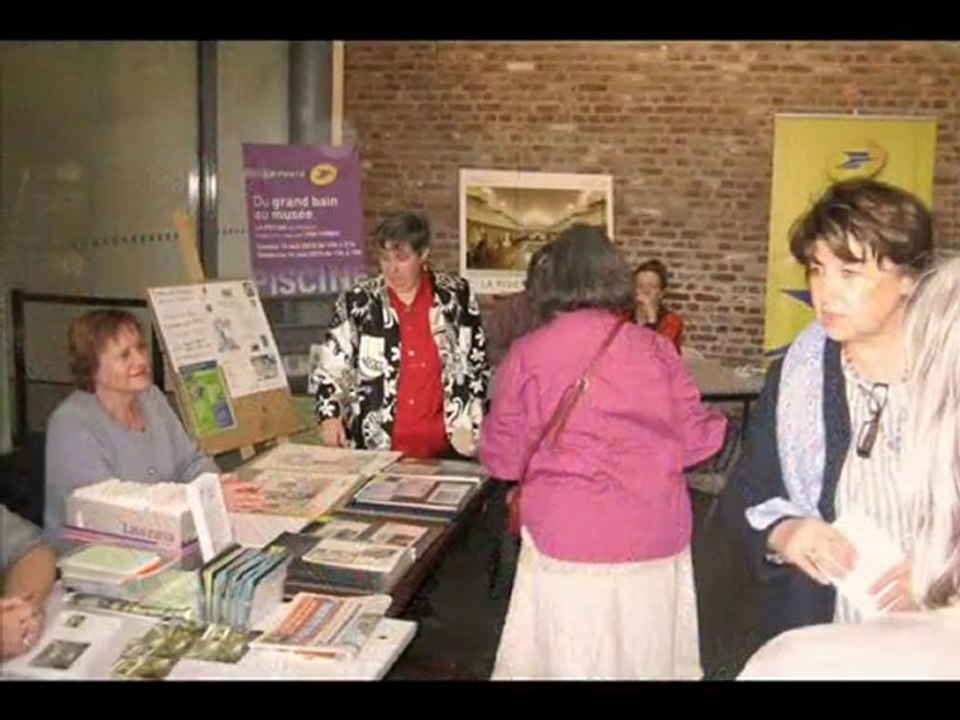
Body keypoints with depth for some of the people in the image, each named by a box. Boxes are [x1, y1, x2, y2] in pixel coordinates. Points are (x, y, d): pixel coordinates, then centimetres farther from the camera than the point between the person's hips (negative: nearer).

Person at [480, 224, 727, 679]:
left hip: (567, 545, -2)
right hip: (655, 542, 3)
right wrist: (727, 423, 26)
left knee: (567, 661, 12)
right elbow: (692, 440, 5)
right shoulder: (656, 349, -1)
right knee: (645, 658, 18)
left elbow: (502, 459, 0)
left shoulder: (528, 353, -5)